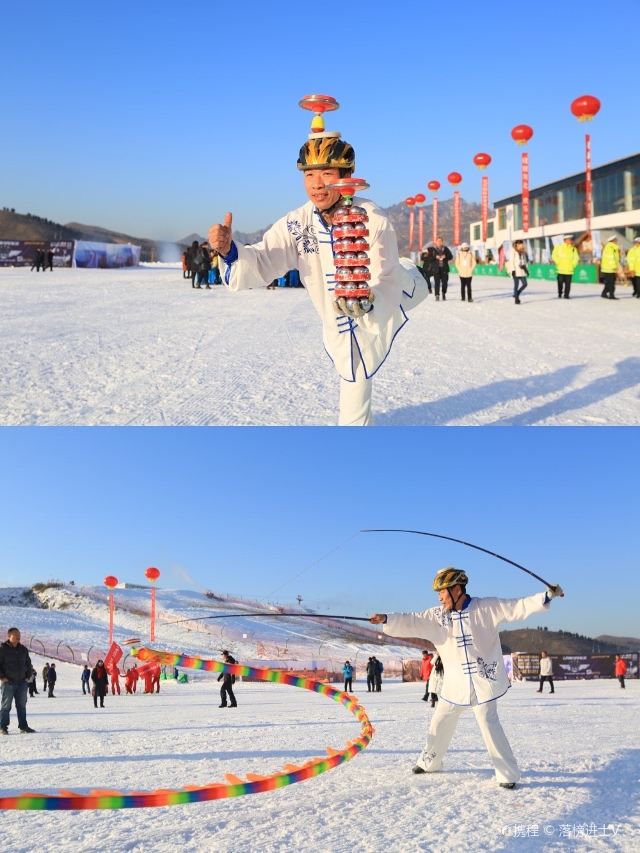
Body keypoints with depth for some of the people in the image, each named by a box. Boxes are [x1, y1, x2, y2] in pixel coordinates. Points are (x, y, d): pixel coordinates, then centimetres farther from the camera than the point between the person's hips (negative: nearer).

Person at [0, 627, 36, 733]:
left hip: (21, 683, 5)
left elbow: (28, 664, 22)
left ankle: (23, 726, 13)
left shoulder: (23, 649, 11)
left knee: (22, 706, 8)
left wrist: (28, 676, 13)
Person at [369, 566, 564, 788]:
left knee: (488, 722, -14)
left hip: (484, 680, -4)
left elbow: (518, 607, -12)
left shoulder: (487, 608, -10)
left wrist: (547, 596, -20)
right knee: (440, 722, 15)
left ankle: (508, 774, -1)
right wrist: (386, 619, -23)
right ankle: (429, 762, 37)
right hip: (455, 683, 4)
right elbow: (410, 622, -9)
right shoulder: (437, 616, -3)